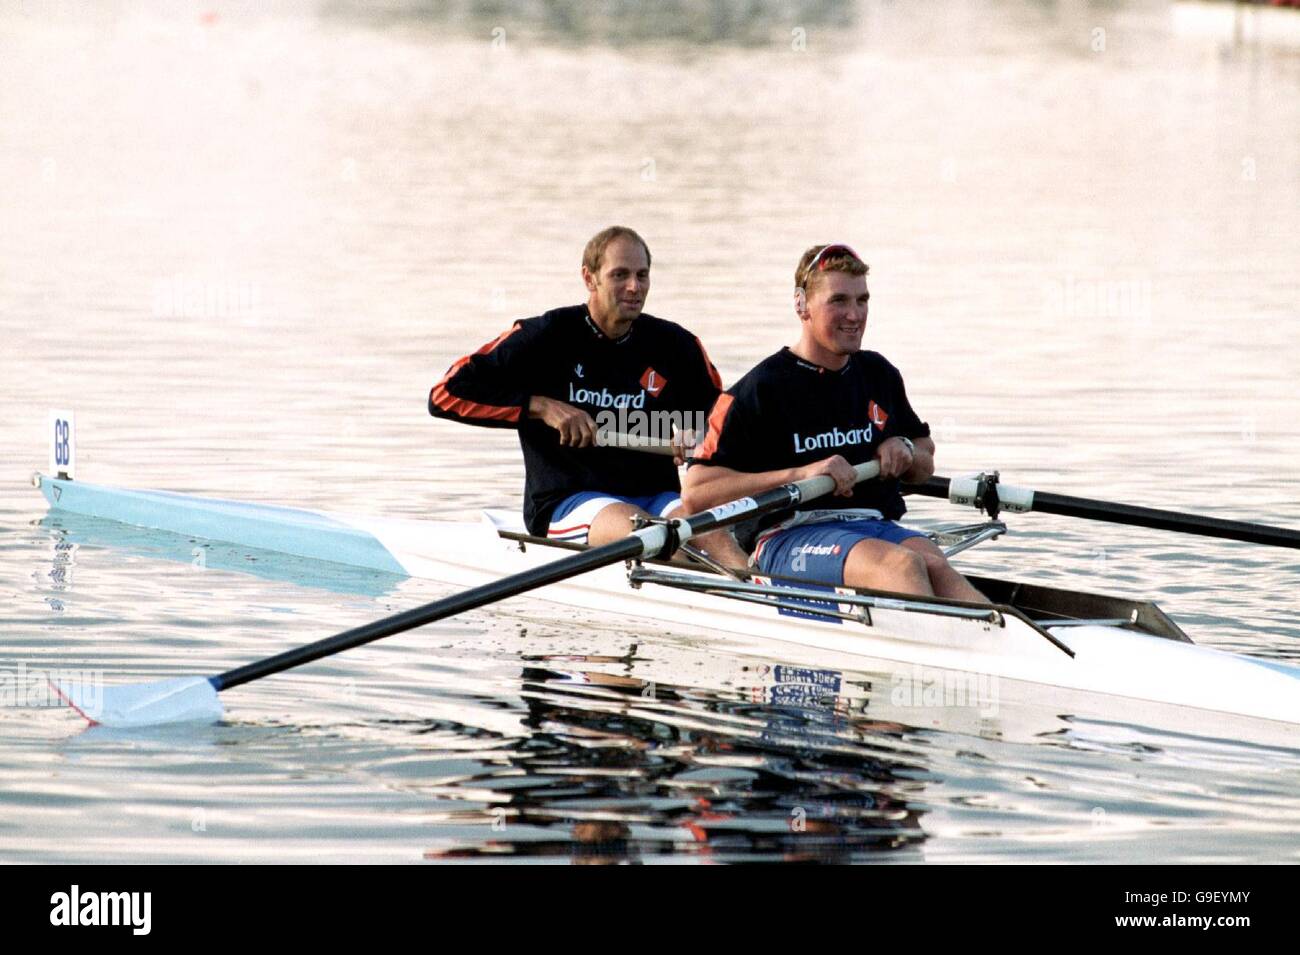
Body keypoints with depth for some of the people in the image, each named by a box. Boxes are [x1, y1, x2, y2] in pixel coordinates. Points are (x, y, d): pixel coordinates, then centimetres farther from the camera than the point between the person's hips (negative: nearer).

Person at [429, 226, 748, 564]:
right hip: (564, 505, -3)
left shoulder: (673, 344, 11)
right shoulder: (548, 337, 0)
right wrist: (541, 407, -13)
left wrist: (697, 434, -1)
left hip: (655, 496, 4)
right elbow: (446, 395, -4)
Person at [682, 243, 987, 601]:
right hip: (790, 538, -5)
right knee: (902, 564, -35)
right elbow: (695, 493, -11)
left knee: (932, 563, -30)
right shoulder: (760, 389, -3)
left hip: (877, 528, 6)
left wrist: (906, 452, 6)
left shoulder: (879, 374, 18)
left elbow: (925, 466, 32)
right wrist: (801, 473, -18)